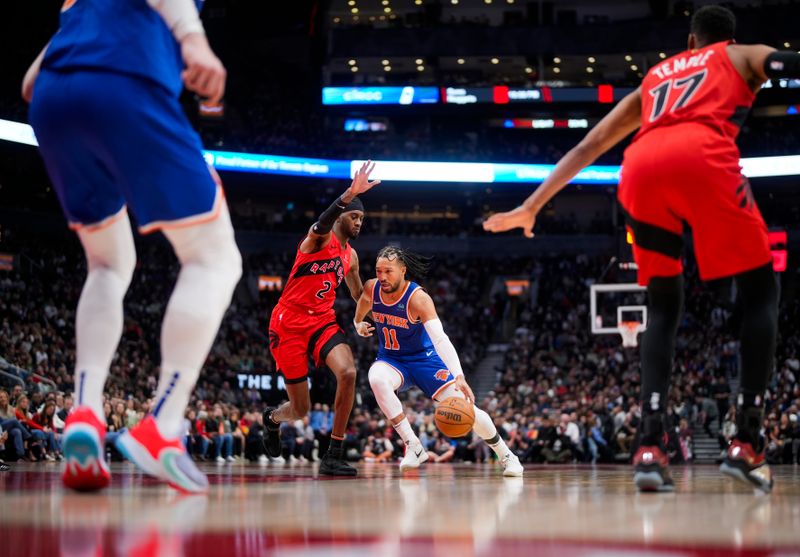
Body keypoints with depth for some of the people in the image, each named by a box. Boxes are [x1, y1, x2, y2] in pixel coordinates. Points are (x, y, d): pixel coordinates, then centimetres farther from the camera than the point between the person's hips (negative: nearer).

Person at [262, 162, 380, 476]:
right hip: (289, 323, -6)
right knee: (301, 409, -2)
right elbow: (324, 221, -34)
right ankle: (273, 418, 38)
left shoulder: (351, 256, 14)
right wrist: (350, 194, -51)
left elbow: (359, 295, 30)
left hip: (322, 321, 6)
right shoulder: (320, 237, -7)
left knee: (348, 372, -26)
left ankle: (334, 455, -17)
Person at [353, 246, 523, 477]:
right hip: (390, 359, 3)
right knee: (377, 379, -34)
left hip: (423, 358, -3)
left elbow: (440, 338, -40)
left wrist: (459, 376, -50)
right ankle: (413, 447, -26)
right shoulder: (371, 289, -14)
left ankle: (506, 455, 11)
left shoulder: (418, 298, -28)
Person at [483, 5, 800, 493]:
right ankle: (747, 442, -1)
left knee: (664, 307, 18)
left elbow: (587, 147, 37)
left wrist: (531, 207, 39)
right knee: (761, 291, 12)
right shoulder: (745, 56, 30)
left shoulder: (653, 78, 40)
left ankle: (650, 446, -3)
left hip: (641, 170, 4)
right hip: (703, 158, -4)